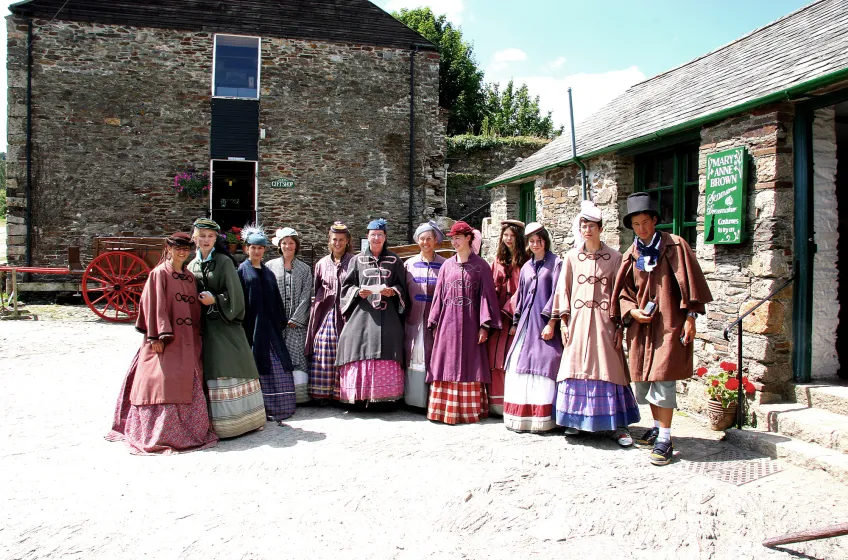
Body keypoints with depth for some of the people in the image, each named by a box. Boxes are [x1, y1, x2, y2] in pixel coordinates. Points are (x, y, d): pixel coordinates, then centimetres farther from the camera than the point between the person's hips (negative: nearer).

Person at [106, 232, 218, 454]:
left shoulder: (190, 277, 16)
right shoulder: (159, 273, -2)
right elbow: (155, 305, -9)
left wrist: (197, 335, 12)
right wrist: (158, 335, -17)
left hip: (188, 340, 6)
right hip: (165, 339, -6)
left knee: (190, 384, 6)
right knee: (165, 380, -9)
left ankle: (191, 428, 14)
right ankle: (162, 433, -5)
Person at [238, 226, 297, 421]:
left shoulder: (268, 272, 16)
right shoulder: (242, 270, 0)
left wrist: (281, 321, 10)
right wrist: (243, 327, -13)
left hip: (270, 326, 5)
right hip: (252, 326, -5)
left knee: (276, 365, 4)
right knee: (257, 365, -3)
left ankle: (277, 406, 12)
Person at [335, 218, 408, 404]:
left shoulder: (394, 261, 11)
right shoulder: (357, 260, 12)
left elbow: (402, 287, 10)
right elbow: (347, 286, 11)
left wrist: (393, 291, -11)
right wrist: (358, 291, -9)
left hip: (387, 317, 0)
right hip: (362, 314, 1)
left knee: (386, 355, -6)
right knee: (360, 353, -7)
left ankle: (384, 395, 0)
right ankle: (360, 396, 0)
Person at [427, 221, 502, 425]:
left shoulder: (480, 265, 1)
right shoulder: (447, 265, 11)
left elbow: (486, 295, -3)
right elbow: (439, 295, 11)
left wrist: (484, 326, -9)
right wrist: (434, 324, 7)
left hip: (469, 324, -3)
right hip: (448, 323, 3)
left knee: (469, 367, 2)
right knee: (447, 367, 4)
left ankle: (469, 410, 10)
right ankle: (445, 409, 11)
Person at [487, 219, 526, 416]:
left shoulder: (525, 261, -1)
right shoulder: (498, 261, 14)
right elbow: (492, 288, 11)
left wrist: (515, 311, -12)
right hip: (498, 315, 4)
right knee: (496, 357, 4)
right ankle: (498, 403, 12)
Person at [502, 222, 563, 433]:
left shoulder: (555, 263, 0)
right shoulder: (526, 267, 17)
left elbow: (557, 294, -8)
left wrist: (551, 322, -15)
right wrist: (515, 323, 17)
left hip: (544, 321, -6)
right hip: (526, 322, 6)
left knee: (543, 363, -9)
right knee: (521, 365, 2)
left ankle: (543, 418, -4)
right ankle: (523, 416, 10)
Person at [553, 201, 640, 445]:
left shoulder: (614, 257, 2)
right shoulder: (572, 257, 7)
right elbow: (563, 289, 8)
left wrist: (620, 326, -3)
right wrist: (564, 322, 1)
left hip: (603, 320, -2)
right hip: (578, 320, 2)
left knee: (608, 369, -2)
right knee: (576, 368, 4)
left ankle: (619, 425, 5)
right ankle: (575, 420, 16)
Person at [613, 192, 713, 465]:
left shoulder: (674, 246, -3)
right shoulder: (631, 255, 9)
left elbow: (689, 282, -5)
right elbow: (622, 291, 13)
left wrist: (690, 317, -10)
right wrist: (631, 310, -5)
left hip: (669, 322, -5)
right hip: (641, 324, 5)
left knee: (663, 378, -10)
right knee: (643, 379, 11)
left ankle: (665, 439, -2)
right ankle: (657, 427, 29)